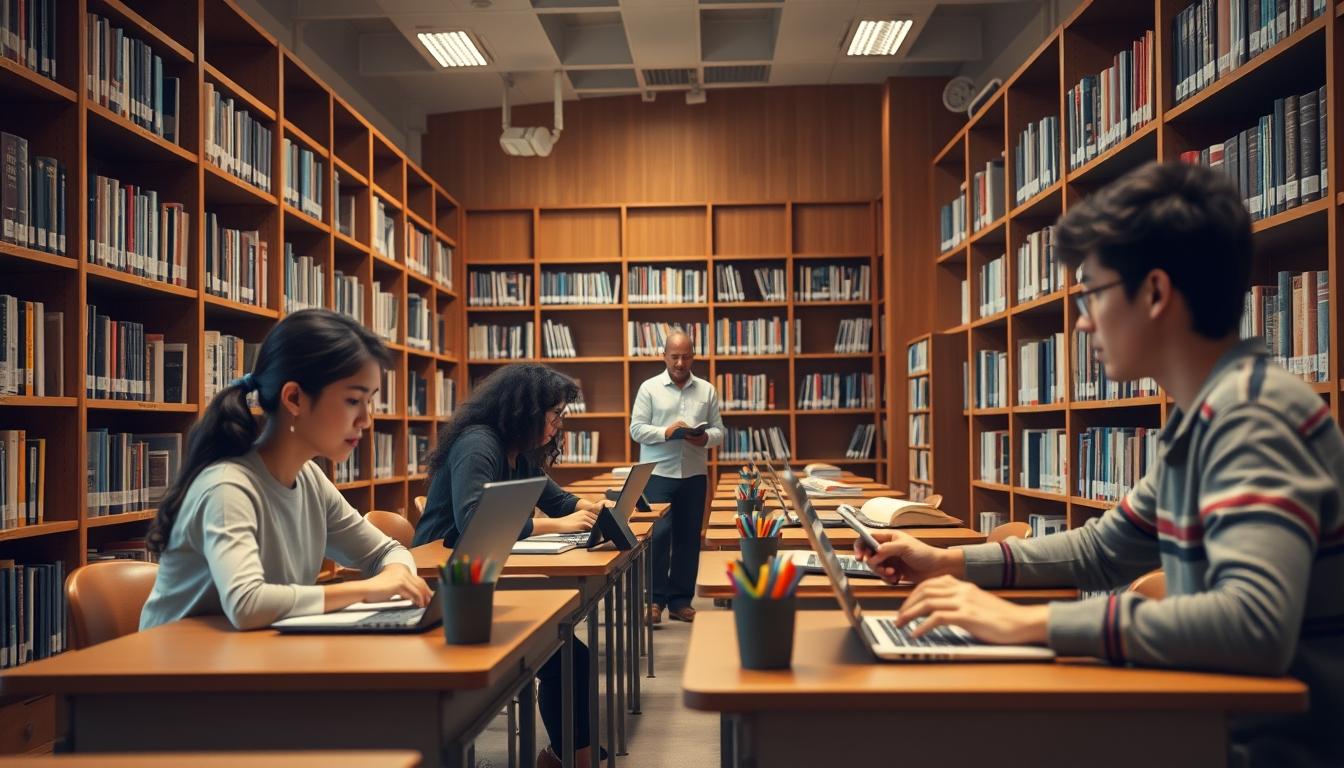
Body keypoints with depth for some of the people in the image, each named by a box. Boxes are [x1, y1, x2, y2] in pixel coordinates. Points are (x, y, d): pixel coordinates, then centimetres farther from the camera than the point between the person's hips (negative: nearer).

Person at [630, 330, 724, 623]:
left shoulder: (707, 390, 9)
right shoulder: (649, 388, 1)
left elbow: (719, 431, 8)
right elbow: (637, 429, -3)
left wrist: (705, 437, -14)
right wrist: (666, 432, -19)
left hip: (694, 475, 3)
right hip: (658, 475, -3)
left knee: (688, 538, 7)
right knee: (658, 534, -7)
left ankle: (680, 600, 17)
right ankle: (654, 598, 5)